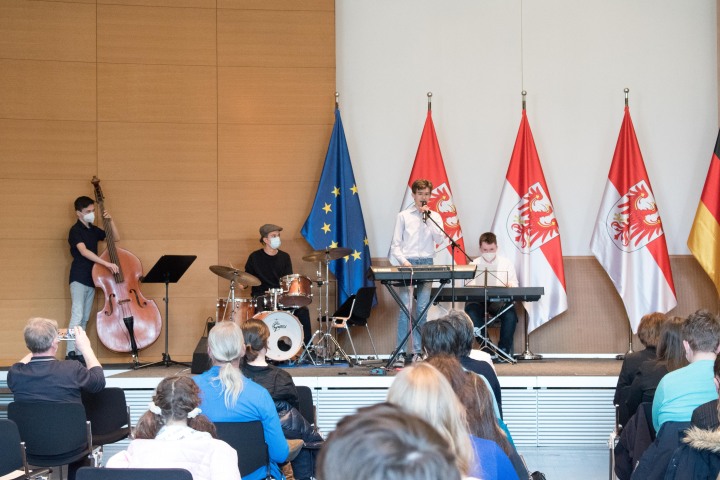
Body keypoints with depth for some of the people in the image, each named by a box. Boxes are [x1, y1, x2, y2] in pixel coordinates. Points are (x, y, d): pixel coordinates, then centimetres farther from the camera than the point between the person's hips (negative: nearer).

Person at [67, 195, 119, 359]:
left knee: (85, 318, 7)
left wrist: (111, 220, 3)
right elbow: (84, 251, -24)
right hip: (78, 278, -7)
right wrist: (107, 264, -31)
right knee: (77, 315, -13)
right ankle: (70, 352, -13)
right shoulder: (75, 231, -10)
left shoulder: (94, 230, 12)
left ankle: (79, 352, 9)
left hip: (91, 278, 7)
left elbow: (116, 238, 18)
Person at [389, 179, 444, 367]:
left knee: (422, 309, 2)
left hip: (427, 263, 3)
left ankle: (417, 352, 6)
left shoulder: (435, 216, 13)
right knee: (404, 308, -11)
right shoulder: (403, 216, 6)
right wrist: (403, 261, -12)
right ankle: (400, 353, -11)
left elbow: (440, 239, -1)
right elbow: (395, 244, 3)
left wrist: (428, 218, -6)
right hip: (407, 263, -2)